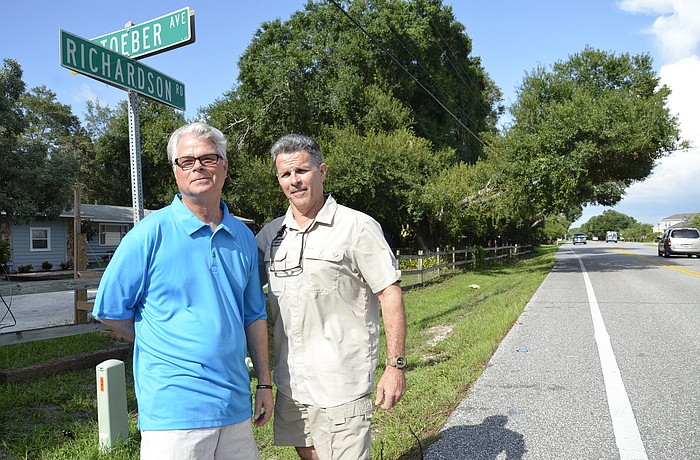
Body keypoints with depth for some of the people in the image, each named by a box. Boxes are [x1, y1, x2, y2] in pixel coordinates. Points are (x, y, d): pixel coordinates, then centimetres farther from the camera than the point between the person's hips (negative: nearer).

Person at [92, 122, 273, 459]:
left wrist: (264, 383, 11)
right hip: (174, 408, -4)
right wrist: (166, 349, 5)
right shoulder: (151, 233, -8)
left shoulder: (244, 237, 6)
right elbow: (110, 311, -3)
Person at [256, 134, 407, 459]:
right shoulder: (270, 234, 7)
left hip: (342, 382, -5)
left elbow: (390, 294, -9)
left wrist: (395, 366, -12)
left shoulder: (358, 227, -8)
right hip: (290, 381, 6)